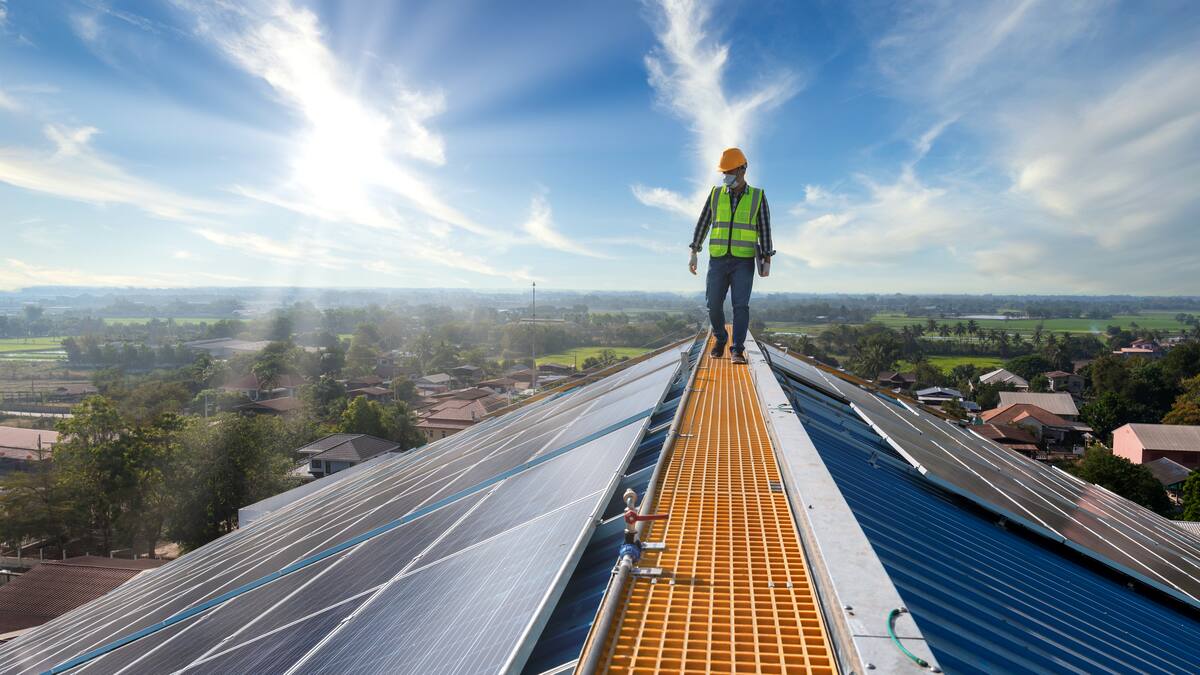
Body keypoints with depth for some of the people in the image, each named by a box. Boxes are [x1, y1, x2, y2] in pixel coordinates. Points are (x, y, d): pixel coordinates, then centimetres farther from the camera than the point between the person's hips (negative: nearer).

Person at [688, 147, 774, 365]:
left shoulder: (757, 196, 2)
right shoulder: (716, 194, 6)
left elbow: (765, 230, 0)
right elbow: (702, 224, 6)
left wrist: (767, 261, -7)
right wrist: (693, 253, -2)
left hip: (744, 261, -2)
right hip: (718, 260, 2)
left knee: (741, 306, -12)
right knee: (714, 305, -1)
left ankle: (737, 351, -9)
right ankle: (720, 339, 24)